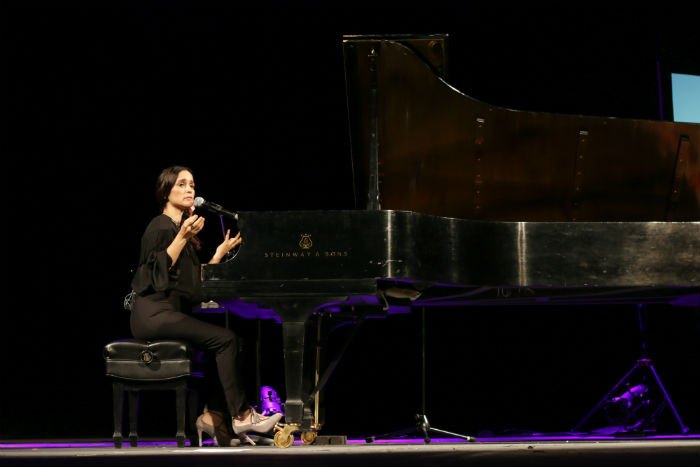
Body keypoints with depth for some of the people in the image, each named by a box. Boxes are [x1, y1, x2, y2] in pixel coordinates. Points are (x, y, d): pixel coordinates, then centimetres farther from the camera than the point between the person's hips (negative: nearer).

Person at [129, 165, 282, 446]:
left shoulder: (181, 227, 23)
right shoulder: (160, 227, -5)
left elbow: (195, 280, 23)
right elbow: (157, 269, -18)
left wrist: (221, 252, 23)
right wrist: (183, 238, -21)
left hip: (175, 312, 9)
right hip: (154, 314, -9)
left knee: (226, 340, -9)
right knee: (226, 339, -21)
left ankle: (212, 416, -13)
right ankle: (241, 415, -18)